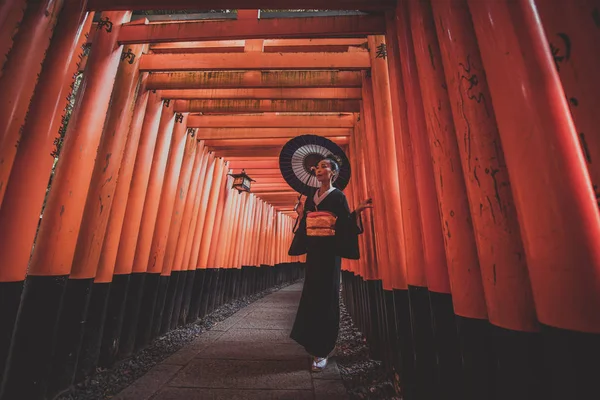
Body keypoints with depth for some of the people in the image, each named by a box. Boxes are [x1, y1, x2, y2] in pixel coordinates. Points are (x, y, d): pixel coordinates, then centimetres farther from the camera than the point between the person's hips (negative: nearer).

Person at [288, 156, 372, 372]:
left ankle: (323, 351, 11)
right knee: (311, 295, 11)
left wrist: (357, 211, -22)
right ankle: (314, 345, 30)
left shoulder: (338, 196, -1)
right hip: (313, 249, 6)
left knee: (326, 297, -1)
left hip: (329, 250, -5)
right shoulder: (311, 197, 14)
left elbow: (345, 224, -8)